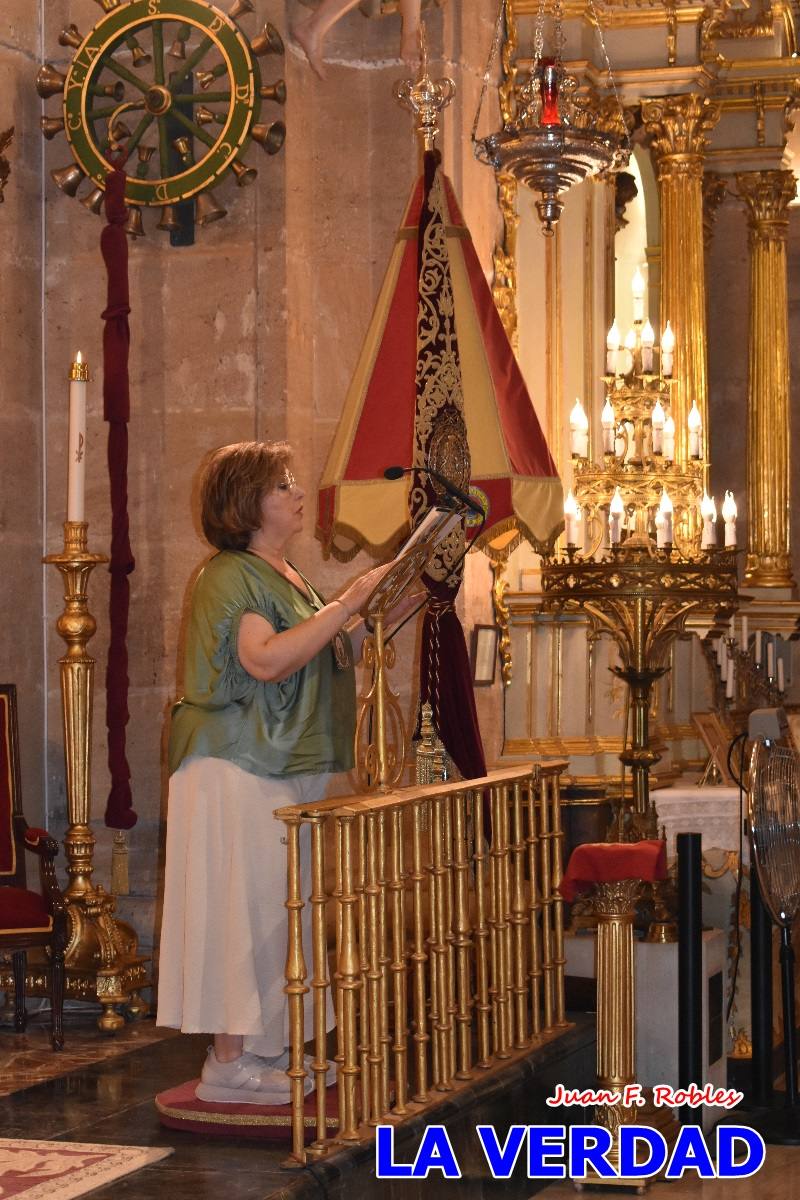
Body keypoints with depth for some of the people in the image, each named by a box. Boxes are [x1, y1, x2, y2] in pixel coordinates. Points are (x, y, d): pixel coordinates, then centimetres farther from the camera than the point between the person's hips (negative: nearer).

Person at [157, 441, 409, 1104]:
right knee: (244, 905, -7)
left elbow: (331, 653, 21)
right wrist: (347, 603, -23)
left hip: (291, 770, 9)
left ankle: (271, 1050, 16)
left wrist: (389, 611, 9)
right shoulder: (228, 576, -12)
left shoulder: (286, 576, 17)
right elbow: (268, 659, -25)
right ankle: (229, 1063, -2)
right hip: (239, 770, -9)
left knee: (283, 908, 10)